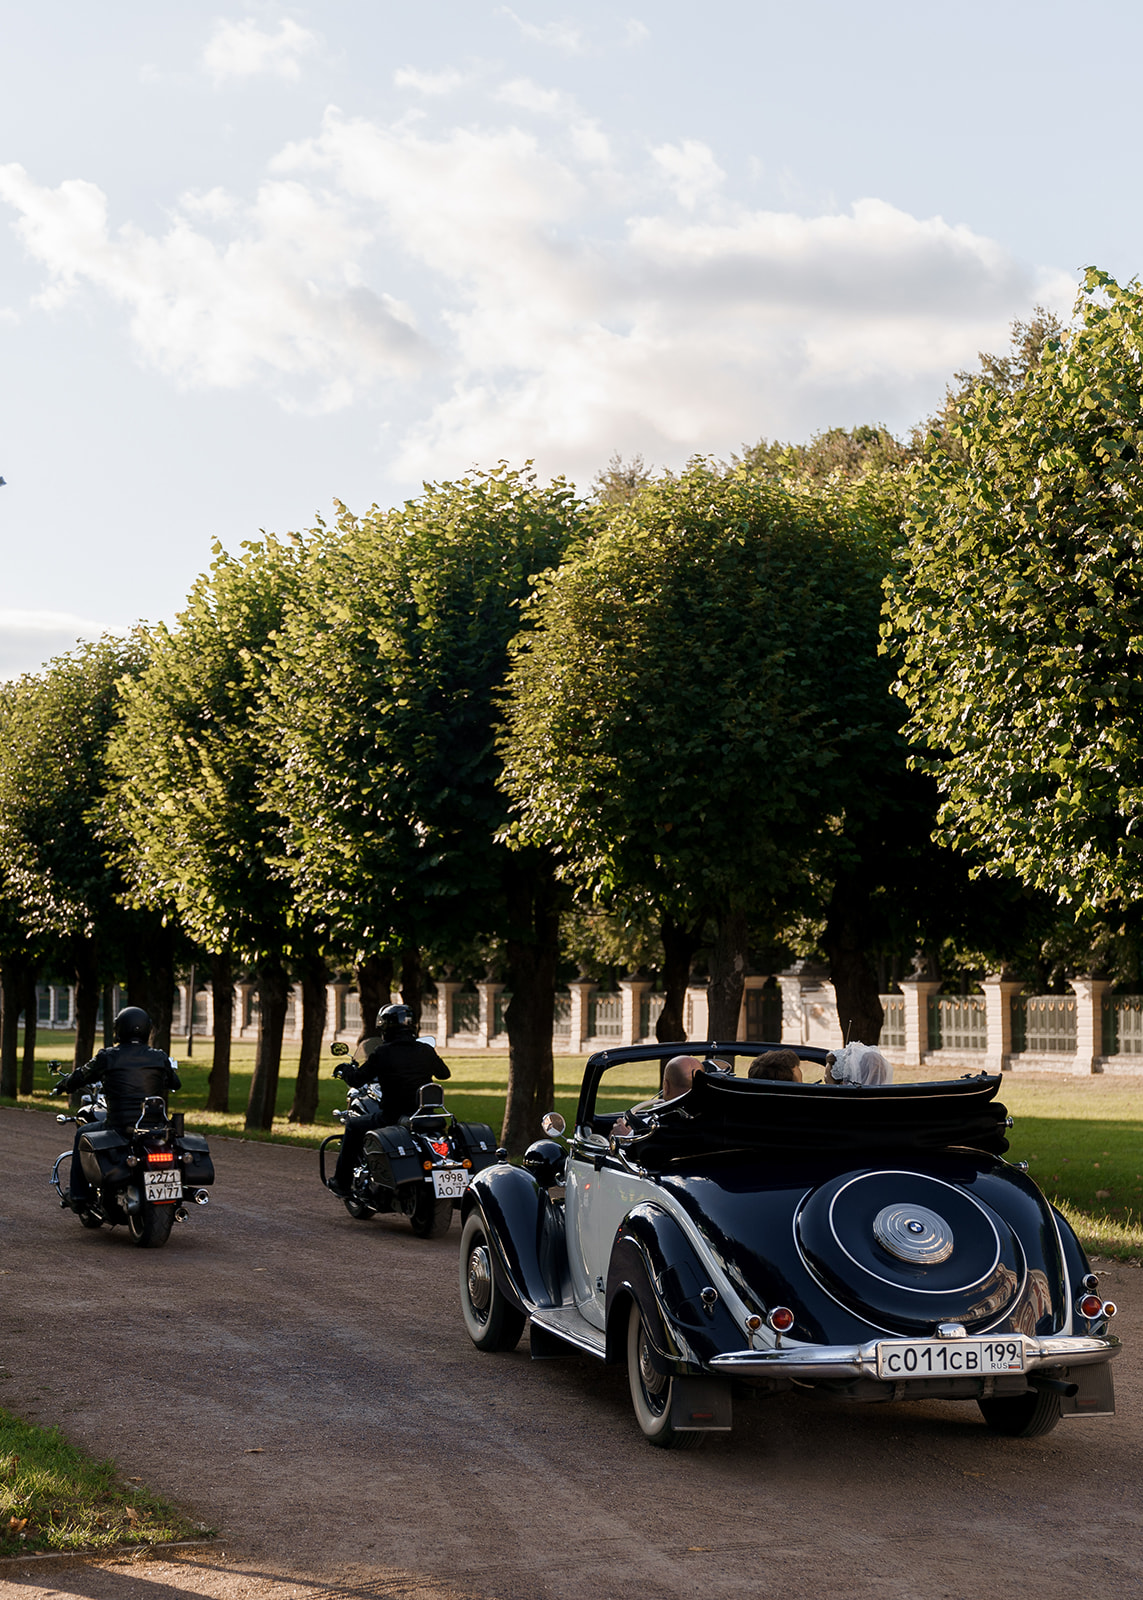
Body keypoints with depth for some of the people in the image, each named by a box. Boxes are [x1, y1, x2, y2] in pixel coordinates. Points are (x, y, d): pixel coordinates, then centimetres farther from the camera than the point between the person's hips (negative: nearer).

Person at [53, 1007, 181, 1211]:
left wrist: (62, 1085, 33)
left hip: (119, 1125, -3)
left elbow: (81, 1076, 11)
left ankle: (78, 1195, 24)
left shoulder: (108, 1057, -3)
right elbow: (175, 1083, 21)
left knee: (82, 1133, 25)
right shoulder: (160, 1058, 4)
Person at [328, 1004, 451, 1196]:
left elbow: (356, 1081, -4)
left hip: (392, 1119, -4)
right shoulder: (426, 1051, 3)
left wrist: (346, 1070, 19)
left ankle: (342, 1182, 22)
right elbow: (445, 1073, 21)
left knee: (353, 1126, 20)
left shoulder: (382, 1052, -9)